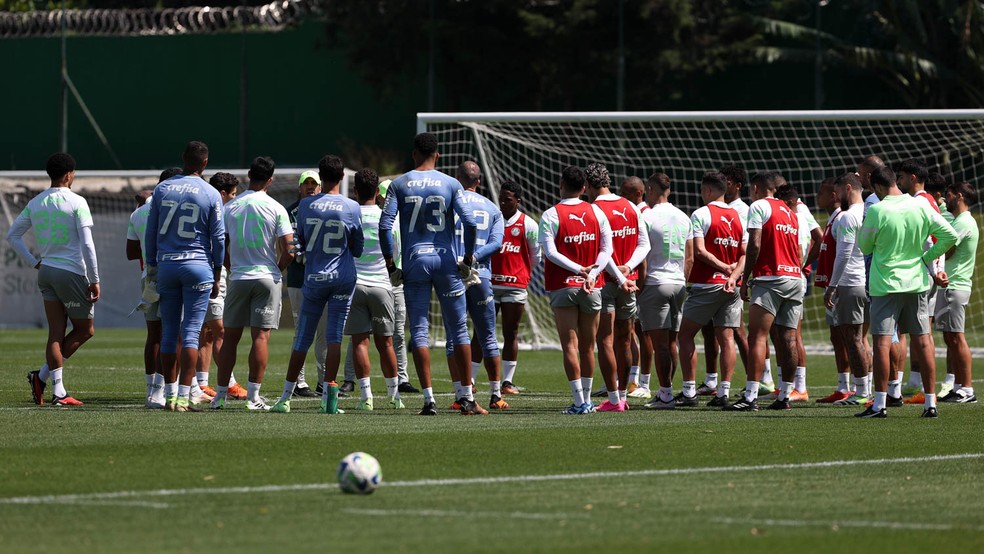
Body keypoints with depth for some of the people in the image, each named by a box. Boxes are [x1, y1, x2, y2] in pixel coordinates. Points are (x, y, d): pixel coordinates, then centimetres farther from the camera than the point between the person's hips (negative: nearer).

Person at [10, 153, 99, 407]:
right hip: (72, 272, -6)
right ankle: (43, 375, -4)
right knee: (84, 330, 8)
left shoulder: (35, 203, 7)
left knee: (56, 334, 7)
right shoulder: (76, 203, -11)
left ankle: (59, 392, 0)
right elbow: (87, 245, -15)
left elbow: (12, 235, 12)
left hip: (46, 272, 6)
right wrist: (94, 280, -10)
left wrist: (34, 262, 14)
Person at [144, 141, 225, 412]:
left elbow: (151, 232, 7)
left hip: (166, 265, 3)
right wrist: (216, 277, 7)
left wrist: (152, 267, 16)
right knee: (191, 333, -4)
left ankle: (170, 394, 11)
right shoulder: (211, 195, -3)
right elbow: (218, 237, -1)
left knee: (168, 332, 9)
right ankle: (183, 397, -9)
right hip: (198, 265, -3)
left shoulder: (162, 189, 4)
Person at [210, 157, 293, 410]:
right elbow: (288, 250, -8)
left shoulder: (230, 207, 3)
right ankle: (253, 396, -7)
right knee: (260, 337, -3)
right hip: (267, 278, -2)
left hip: (238, 278, 2)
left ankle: (221, 394, 11)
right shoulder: (276, 209, -5)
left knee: (230, 337, 9)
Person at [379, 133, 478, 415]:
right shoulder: (451, 184, 1)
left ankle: (429, 399, -3)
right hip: (446, 261, 0)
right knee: (458, 329, 9)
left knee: (419, 331, 3)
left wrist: (391, 266, 1)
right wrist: (468, 259, 3)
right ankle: (467, 398, 9)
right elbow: (469, 222, -8)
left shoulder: (399, 185, 1)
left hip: (414, 262, 0)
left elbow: (385, 226, -6)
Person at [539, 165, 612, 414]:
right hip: (592, 288, 3)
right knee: (587, 347, 12)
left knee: (570, 346, -3)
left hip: (562, 287, -3)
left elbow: (550, 252, -15)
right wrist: (591, 274, -8)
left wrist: (579, 269, -15)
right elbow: (607, 249, -1)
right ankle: (587, 400, 16)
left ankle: (579, 402, -9)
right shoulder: (596, 212, 4)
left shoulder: (551, 215, -7)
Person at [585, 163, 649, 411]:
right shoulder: (632, 208, 8)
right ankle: (623, 396, 20)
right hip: (629, 282, 6)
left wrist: (620, 278, -13)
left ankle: (614, 399, -7)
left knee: (605, 341, -4)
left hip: (605, 281, -6)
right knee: (623, 341, 14)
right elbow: (644, 244, 8)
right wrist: (628, 267, -3)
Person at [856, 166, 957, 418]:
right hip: (916, 283, 4)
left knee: (882, 341, -3)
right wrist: (926, 257, 7)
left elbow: (864, 247, -2)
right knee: (922, 340, 7)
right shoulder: (920, 207, -1)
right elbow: (950, 235, 1)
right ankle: (930, 403, 8)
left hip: (885, 284, -4)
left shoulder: (877, 211, -13)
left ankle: (879, 404, -7)